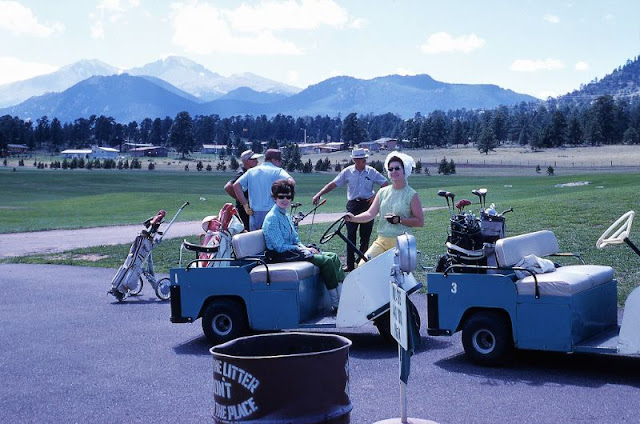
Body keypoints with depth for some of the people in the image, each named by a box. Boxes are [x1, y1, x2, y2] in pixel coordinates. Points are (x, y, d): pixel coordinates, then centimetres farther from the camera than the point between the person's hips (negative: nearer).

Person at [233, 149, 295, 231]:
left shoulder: (251, 171, 13)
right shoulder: (277, 171, -2)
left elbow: (236, 185, 5)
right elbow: (291, 182, -20)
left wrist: (245, 204, 5)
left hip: (254, 214, 5)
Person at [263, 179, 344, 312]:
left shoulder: (286, 215, 15)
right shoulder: (272, 218, -14)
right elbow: (280, 247, -18)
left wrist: (306, 248, -1)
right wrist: (303, 250, -13)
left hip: (292, 250, 10)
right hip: (282, 256, -9)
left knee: (333, 256, -1)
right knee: (326, 261, -20)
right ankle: (336, 303, -19)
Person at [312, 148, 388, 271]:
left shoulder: (371, 172, 2)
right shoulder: (348, 172, 1)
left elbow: (385, 184, 7)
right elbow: (333, 184, 1)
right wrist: (318, 195, -8)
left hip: (367, 204, 1)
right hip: (353, 205, 0)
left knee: (365, 236, 5)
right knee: (350, 235, -5)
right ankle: (350, 264, -2)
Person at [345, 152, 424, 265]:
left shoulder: (411, 195, -1)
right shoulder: (383, 192, 12)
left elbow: (420, 222, -3)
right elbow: (370, 213, 4)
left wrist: (399, 220, -13)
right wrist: (354, 218, -14)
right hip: (381, 241, 4)